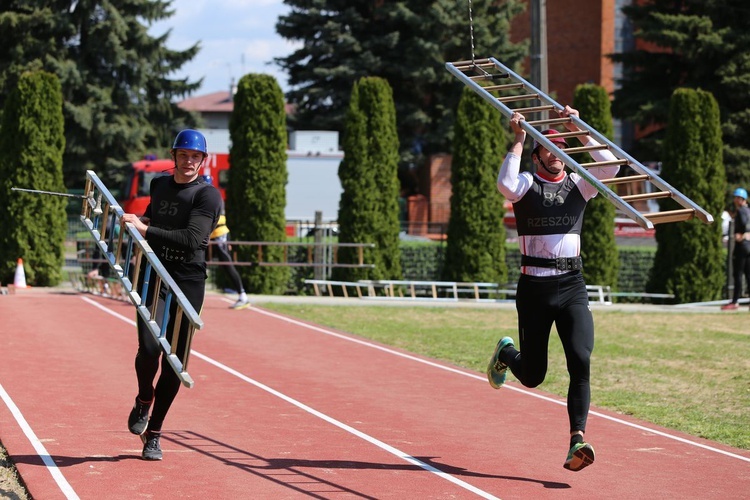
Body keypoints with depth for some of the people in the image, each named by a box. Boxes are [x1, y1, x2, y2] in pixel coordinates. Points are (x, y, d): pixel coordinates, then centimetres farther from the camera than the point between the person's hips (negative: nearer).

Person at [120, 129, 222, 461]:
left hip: (188, 284, -3)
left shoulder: (208, 195, -5)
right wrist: (142, 220, 12)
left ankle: (153, 434, 12)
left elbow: (191, 239, -19)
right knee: (149, 348, -18)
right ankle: (144, 399, 14)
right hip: (154, 278, 3)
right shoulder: (159, 185, 13)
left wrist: (146, 229, -21)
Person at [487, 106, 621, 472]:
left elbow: (610, 167, -6)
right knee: (532, 376, 7)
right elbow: (506, 185, -22)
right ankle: (506, 353, 44)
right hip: (534, 288, -2)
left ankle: (577, 441, -23)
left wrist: (579, 131, -4)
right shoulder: (526, 184, 2)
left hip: (572, 287, 2)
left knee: (581, 362, -18)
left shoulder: (577, 185, 11)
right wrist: (518, 141, -14)